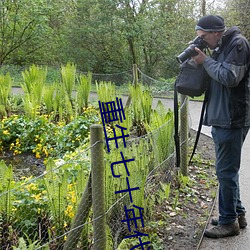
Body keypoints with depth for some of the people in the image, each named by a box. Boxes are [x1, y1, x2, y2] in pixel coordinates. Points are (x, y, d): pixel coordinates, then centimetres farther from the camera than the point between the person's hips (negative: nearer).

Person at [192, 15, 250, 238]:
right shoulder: (221, 48, 17)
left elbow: (230, 77, -21)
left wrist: (206, 61, -11)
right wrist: (203, 60, 3)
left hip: (232, 120, -10)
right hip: (221, 119, 10)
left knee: (226, 171, -3)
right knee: (228, 170, 16)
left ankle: (229, 222, 9)